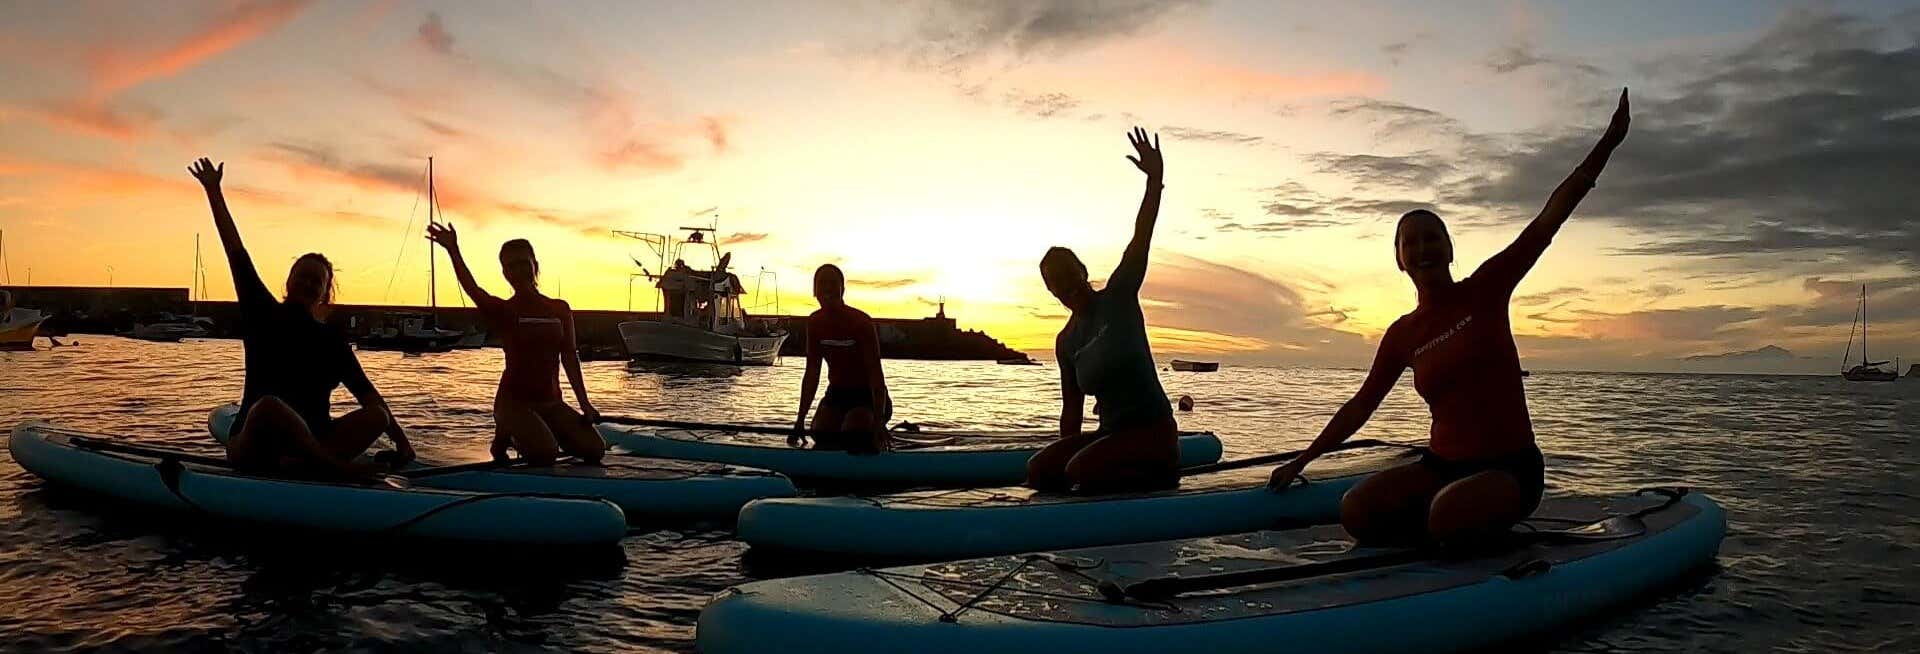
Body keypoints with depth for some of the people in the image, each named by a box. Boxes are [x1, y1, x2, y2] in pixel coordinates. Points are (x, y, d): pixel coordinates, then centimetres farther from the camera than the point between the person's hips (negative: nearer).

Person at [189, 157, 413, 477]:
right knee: (269, 404, -37)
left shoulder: (331, 340, 11)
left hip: (311, 440, 3)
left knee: (376, 417, -23)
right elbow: (237, 254, 4)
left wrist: (400, 439, -12)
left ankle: (298, 465, -45)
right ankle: (337, 468, -42)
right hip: (251, 447, -3)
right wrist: (214, 192, 1)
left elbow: (366, 393, 1)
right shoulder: (263, 316, 8)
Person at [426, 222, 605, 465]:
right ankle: (505, 435, 6)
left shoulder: (560, 309, 7)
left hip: (551, 402, 4)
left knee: (595, 450, -12)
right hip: (514, 401, -4)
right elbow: (472, 289, -21)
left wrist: (584, 403, -2)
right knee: (545, 455, -29)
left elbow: (570, 357, 5)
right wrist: (453, 251, -37)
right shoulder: (503, 311, -2)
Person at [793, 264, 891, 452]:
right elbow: (811, 374, 3)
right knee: (821, 437, -10)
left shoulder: (860, 322, -19)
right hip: (837, 393, 6)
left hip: (867, 395, -6)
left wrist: (879, 420, -32)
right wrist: (800, 420, -1)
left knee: (855, 442, -24)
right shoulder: (814, 322, -2)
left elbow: (875, 372, -23)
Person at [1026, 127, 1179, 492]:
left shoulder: (1118, 298, -5)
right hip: (1111, 432, 6)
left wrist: (1155, 179, -28)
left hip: (1153, 433, -6)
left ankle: (1161, 476, -2)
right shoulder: (1067, 342, 9)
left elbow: (1141, 241, -17)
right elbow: (1072, 407, 15)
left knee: (1082, 471, -27)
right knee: (1040, 470, -10)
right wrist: (1066, 452, 13)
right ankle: (1137, 475, 5)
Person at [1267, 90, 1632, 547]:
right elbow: (1361, 406, 13)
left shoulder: (1485, 290, -3)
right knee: (1356, 513, -21)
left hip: (1510, 467, -3)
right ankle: (1444, 537, 3)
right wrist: (1302, 461, 15)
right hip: (1442, 465, 4)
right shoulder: (1402, 335, 5)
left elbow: (1549, 220, -11)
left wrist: (1609, 142, -17)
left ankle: (1491, 531, -1)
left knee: (1448, 517, -35)